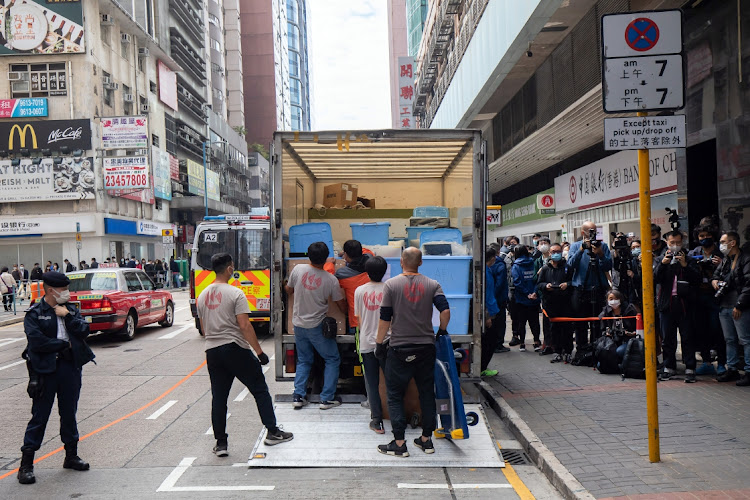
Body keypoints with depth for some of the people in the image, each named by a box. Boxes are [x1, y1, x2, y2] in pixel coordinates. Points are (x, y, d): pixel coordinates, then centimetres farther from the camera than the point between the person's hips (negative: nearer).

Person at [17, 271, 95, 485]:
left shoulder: (71, 310, 10)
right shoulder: (34, 313, -5)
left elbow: (83, 332, -1)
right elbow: (36, 341, -17)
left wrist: (68, 316, -10)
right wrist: (64, 344, -9)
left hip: (71, 366, 5)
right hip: (45, 369, -4)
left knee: (69, 413, 14)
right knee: (39, 416, 0)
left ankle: (71, 455, 27)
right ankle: (26, 464, 10)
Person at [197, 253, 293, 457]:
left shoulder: (203, 296, 10)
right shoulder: (235, 293, -10)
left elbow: (203, 328, 17)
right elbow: (245, 326, -16)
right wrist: (259, 351, -12)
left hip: (212, 350, 6)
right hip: (235, 348, -6)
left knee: (218, 397, 10)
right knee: (260, 389, 6)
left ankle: (221, 443, 12)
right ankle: (272, 432, 9)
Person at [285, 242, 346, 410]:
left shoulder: (298, 269, -8)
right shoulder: (331, 280, -14)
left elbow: (289, 291, 9)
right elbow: (342, 306, -3)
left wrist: (286, 285, 33)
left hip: (298, 324, 4)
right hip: (317, 326, -4)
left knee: (303, 360, 20)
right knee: (332, 359, 12)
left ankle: (298, 396, 13)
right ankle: (327, 398, 9)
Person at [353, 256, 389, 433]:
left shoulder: (360, 291, -1)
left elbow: (358, 318, 7)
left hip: (366, 344, 1)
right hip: (386, 342, -1)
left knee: (372, 384, 8)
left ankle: (377, 420, 11)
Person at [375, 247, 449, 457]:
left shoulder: (391, 284, -5)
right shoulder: (432, 285, 1)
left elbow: (385, 319, -6)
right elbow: (445, 310, -10)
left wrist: (379, 343, 4)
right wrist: (442, 331, 8)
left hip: (399, 348, -3)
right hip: (426, 347, 3)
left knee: (395, 395, 6)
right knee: (427, 393, 14)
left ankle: (399, 443, 4)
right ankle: (426, 439, 20)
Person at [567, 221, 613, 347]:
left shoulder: (602, 246, 7)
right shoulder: (575, 246, 7)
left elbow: (608, 267, -2)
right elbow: (571, 264, -9)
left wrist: (601, 254, -17)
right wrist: (581, 249, -18)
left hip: (599, 290, 1)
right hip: (580, 292, 0)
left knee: (597, 325, 3)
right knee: (580, 325, 4)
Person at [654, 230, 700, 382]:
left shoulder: (689, 260, 10)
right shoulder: (661, 260, 12)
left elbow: (697, 279, -3)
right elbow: (655, 279, -2)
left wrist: (685, 265, -13)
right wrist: (663, 263, -14)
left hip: (684, 303, -1)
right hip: (666, 304, 2)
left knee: (687, 338, -2)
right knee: (667, 338, 7)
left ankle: (690, 369, 3)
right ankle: (669, 368, 17)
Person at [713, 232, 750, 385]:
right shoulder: (725, 261, 16)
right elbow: (717, 273, 33)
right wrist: (715, 280, 9)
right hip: (724, 307, 8)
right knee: (730, 340, 14)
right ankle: (732, 369, 23)